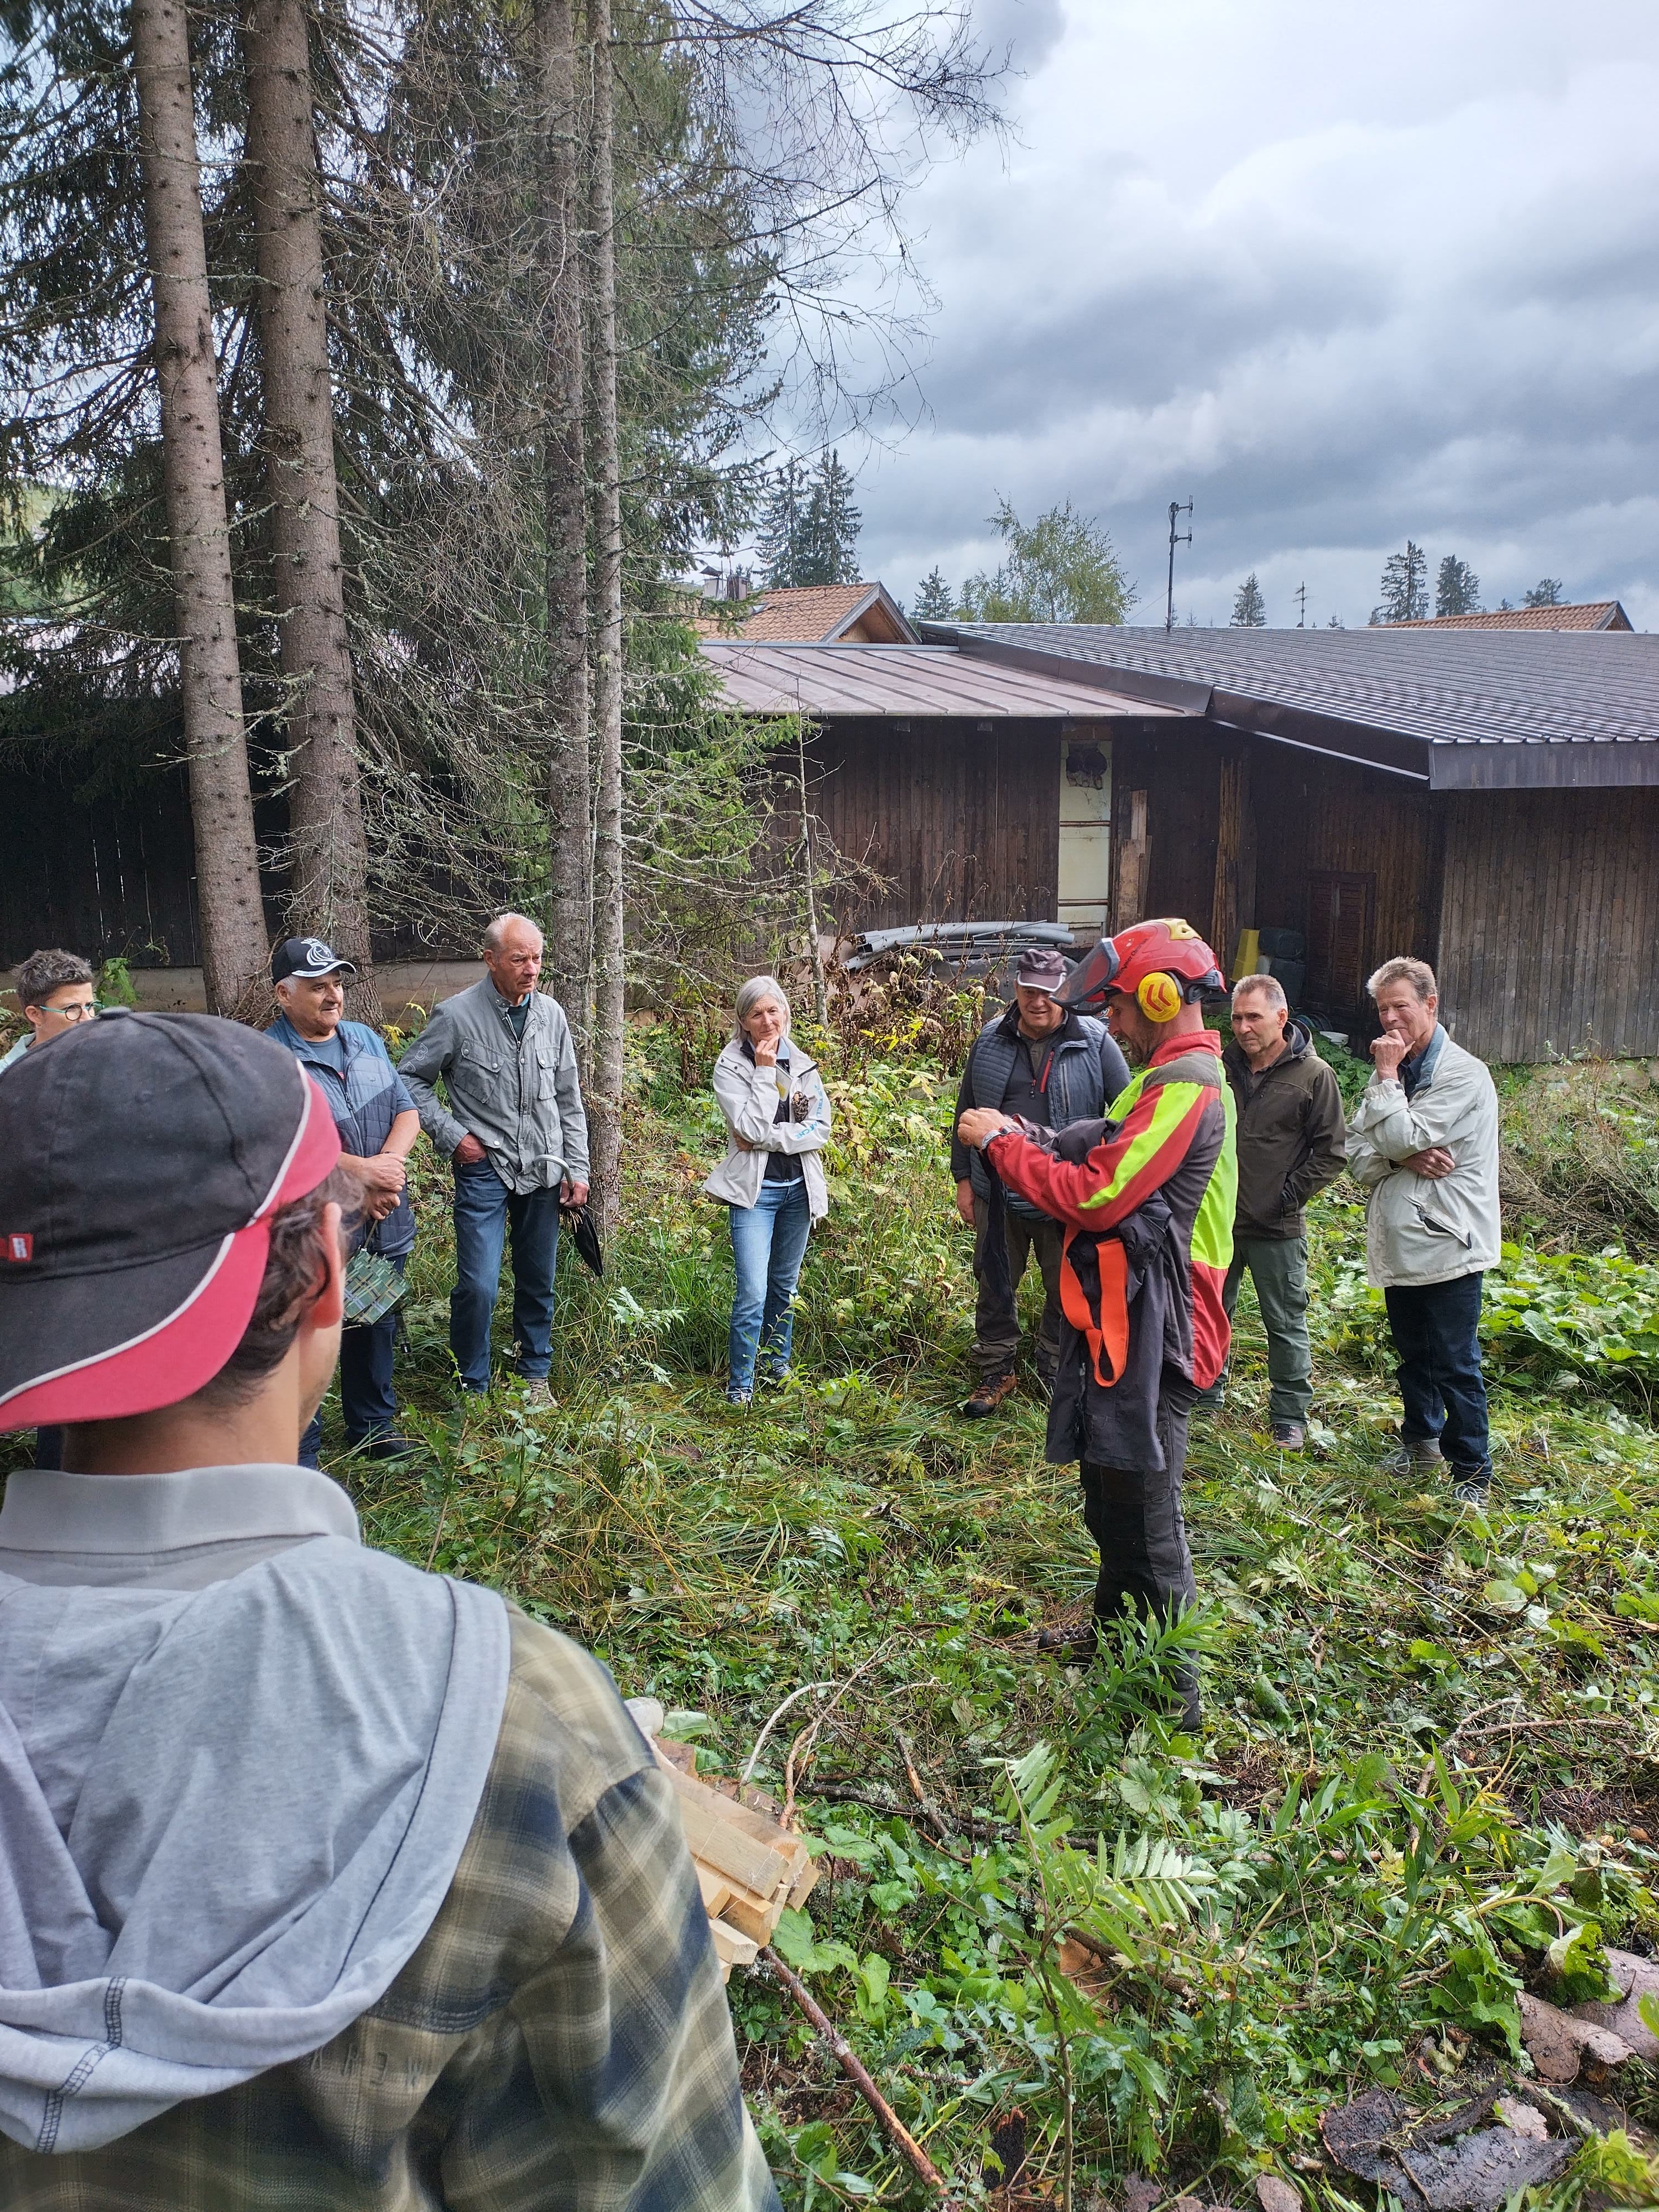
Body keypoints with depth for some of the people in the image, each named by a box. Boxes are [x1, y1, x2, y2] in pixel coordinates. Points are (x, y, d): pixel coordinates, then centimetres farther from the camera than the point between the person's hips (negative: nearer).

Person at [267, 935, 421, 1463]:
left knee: (377, 1330, 21)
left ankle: (372, 1428, 40)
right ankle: (300, 1459, 21)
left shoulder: (365, 1039, 9)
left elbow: (406, 1110, 6)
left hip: (383, 1228, 7)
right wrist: (363, 1171, -22)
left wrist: (389, 1163, -14)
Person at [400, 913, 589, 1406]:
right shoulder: (457, 1015, -10)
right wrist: (452, 1135, -8)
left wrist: (577, 1168, 7)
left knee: (538, 1283, 13)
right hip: (484, 1168, -4)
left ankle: (535, 1377, 30)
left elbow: (569, 1100, 9)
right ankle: (473, 1389, 11)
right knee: (478, 1286, -8)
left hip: (543, 1170, 4)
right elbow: (410, 1079, -1)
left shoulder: (551, 1014, 3)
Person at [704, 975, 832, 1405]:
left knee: (785, 1286, 16)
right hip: (754, 1190, -4)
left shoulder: (802, 1063, 6)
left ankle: (778, 1364, 32)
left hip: (799, 1188, 4)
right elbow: (752, 1128, -18)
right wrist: (765, 1072, -16)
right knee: (753, 1294, -11)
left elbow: (821, 1127, -2)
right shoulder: (731, 1065, -7)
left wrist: (770, 1139, -14)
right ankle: (739, 1384, 2)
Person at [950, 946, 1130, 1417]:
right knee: (995, 1287, 13)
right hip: (998, 1192, 2)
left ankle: (1056, 1372, 32)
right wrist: (963, 1179, 8)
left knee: (1067, 1291, 12)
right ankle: (996, 1372, 30)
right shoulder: (990, 1042, 2)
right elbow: (967, 1112, 10)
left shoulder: (1094, 1042, -8)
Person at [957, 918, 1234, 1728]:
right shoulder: (1171, 1078, 16)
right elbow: (1106, 1163, 16)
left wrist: (1000, 1143, -13)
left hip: (1149, 1329, -11)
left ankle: (1171, 1694, 11)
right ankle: (1116, 1630, 41)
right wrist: (1026, 1138, 3)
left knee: (1143, 1513, -2)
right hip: (1123, 1321, 11)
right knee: (1110, 1489, 23)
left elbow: (1094, 1198, -24)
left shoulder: (1186, 1087, -19)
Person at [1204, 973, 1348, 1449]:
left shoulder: (1313, 1075, -8)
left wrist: (1291, 1194, -10)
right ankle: (1204, 1401, 31)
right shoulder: (1222, 1067, 2)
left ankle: (1291, 1418, 20)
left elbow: (1333, 1153, -4)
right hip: (1219, 1220, 4)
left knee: (1286, 1325, 8)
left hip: (1277, 1229, -4)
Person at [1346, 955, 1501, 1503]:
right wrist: (1408, 1159, -16)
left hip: (1447, 1241, -7)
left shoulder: (1463, 1075, -13)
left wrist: (1387, 1076, -13)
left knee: (1455, 1364, -2)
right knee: (1413, 1353, 21)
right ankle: (1421, 1438, 38)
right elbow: (1359, 1155, 2)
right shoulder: (1393, 1073, 10)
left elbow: (1400, 1138, -22)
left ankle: (1472, 1473, 10)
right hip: (1400, 1239, 7)